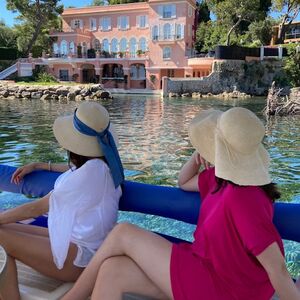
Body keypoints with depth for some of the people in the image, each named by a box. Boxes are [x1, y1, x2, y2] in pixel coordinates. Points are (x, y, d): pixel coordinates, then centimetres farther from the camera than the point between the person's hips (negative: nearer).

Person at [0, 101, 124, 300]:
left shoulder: (93, 169, -23)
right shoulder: (103, 164, 2)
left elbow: (37, 208, -13)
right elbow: (76, 172, 28)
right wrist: (37, 166, 23)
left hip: (79, 256, -9)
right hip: (76, 238, 9)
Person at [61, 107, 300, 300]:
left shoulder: (243, 198, -28)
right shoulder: (222, 177, 0)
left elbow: (278, 269, -25)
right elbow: (184, 182, 17)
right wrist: (199, 155, -2)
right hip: (204, 268, 8)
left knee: (122, 234, -11)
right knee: (112, 271, -6)